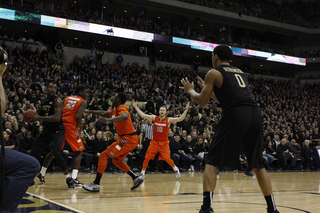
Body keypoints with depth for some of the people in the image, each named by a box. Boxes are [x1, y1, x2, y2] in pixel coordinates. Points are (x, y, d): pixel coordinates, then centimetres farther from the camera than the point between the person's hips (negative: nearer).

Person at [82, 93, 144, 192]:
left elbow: (125, 117, -34)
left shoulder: (122, 108, -10)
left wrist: (110, 120, -42)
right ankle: (136, 178, 16)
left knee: (104, 156, -10)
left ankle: (96, 184, -11)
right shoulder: (115, 110, 19)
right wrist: (88, 111, 34)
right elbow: (103, 113, 33)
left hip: (128, 138, -10)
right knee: (116, 160, 23)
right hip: (131, 139, 10)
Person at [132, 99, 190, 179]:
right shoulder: (154, 118, -1)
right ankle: (143, 172, 17)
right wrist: (135, 107, -7)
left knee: (167, 158, -10)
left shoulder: (168, 120, -7)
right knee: (147, 158, -3)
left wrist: (186, 110, -28)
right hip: (154, 142, 2)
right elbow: (143, 115, -3)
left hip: (164, 143, -2)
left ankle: (175, 169, 17)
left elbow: (180, 119, -17)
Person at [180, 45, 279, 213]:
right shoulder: (240, 72, 30)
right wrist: (207, 88, 48)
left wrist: (190, 90, 30)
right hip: (255, 113, 6)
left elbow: (202, 102, 11)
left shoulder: (214, 73, 10)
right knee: (257, 164, 19)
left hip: (235, 116, -6)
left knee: (211, 162, 3)